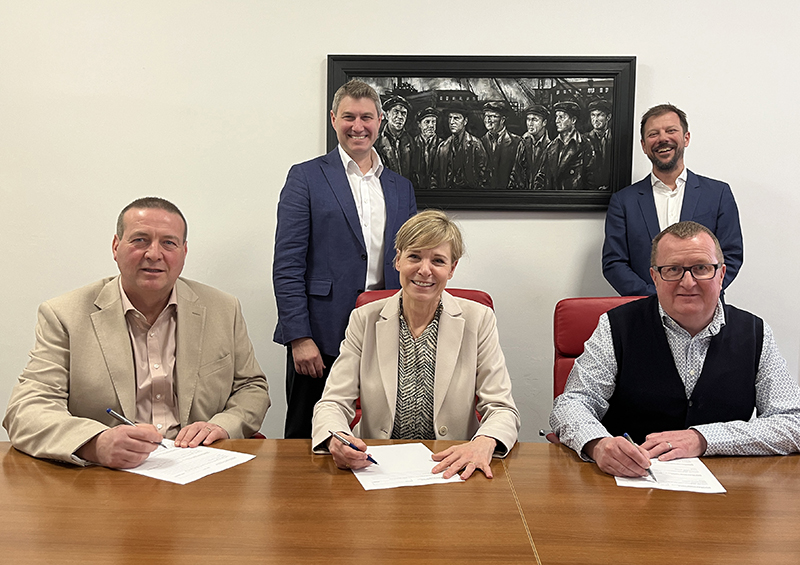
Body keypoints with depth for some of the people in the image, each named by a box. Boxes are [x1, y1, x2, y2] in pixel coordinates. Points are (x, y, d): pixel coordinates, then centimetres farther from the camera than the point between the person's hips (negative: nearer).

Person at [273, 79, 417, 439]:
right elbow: (287, 264, -5)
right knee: (307, 443, 5)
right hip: (321, 340, -3)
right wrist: (300, 338, -12)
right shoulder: (306, 177, 1)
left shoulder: (401, 187, 14)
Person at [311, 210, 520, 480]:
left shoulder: (478, 320, 1)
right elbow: (333, 403, -1)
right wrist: (337, 439, -25)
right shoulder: (364, 320, 3)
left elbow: (502, 409, -1)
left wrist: (485, 443, -25)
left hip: (452, 470, 0)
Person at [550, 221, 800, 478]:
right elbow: (572, 403, -7)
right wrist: (598, 444, -31)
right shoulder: (618, 327, -3)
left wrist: (702, 439, -13)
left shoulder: (755, 334, 4)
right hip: (630, 481, -2)